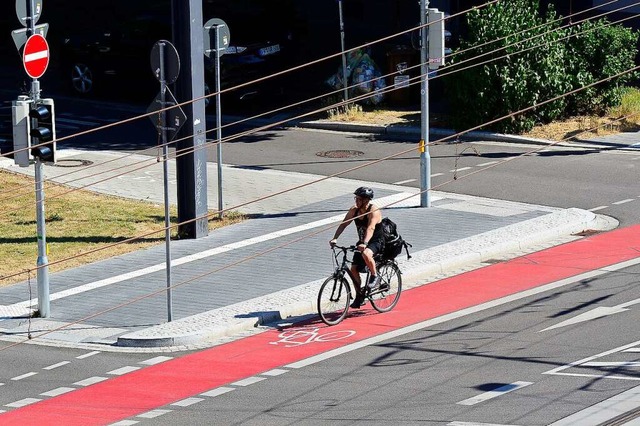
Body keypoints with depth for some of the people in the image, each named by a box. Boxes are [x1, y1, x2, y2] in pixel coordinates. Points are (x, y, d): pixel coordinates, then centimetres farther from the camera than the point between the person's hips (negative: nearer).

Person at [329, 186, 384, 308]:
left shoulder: (374, 212, -22)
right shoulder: (354, 210, -3)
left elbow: (370, 228, -37)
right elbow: (343, 224, -8)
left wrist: (365, 243, -52)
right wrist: (334, 239, -23)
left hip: (377, 242, -7)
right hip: (362, 243, 7)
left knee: (366, 254, -39)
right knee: (354, 269, -2)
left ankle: (375, 276, -14)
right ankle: (359, 296, 14)